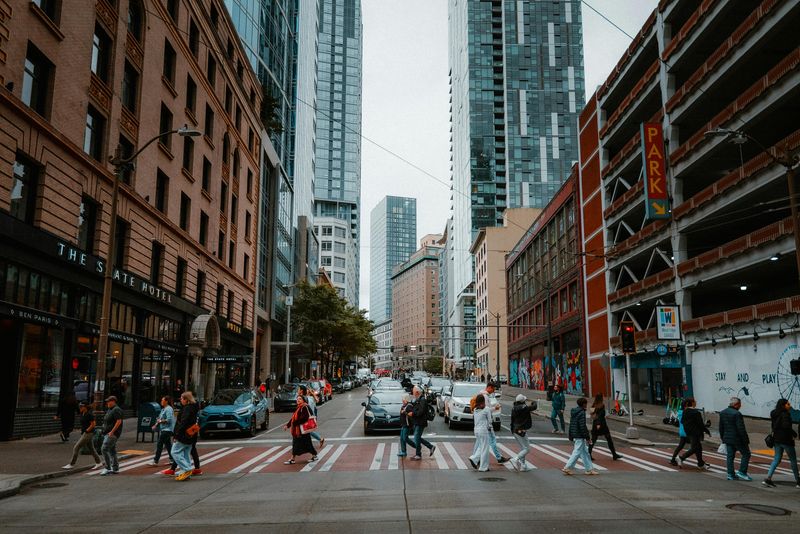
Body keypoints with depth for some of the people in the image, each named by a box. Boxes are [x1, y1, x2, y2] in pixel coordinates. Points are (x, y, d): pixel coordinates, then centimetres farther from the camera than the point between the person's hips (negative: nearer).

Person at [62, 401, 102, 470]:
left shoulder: (89, 414, -18)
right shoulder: (82, 413, 8)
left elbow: (93, 424, -18)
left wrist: (87, 430, -15)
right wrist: (82, 430, 13)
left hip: (88, 433, -10)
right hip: (84, 433, 10)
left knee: (76, 448, -7)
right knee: (91, 448, 14)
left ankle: (71, 464, 0)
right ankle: (98, 462, 22)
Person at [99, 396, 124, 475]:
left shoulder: (116, 410, -13)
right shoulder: (110, 410, 18)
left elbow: (119, 421, -22)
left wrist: (112, 432, -24)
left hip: (113, 434, -10)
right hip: (108, 434, 10)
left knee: (104, 449, -15)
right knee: (112, 451, 10)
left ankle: (108, 468, -11)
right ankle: (115, 469, 15)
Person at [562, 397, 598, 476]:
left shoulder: (573, 412, 11)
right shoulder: (581, 413, -17)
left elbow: (571, 425, 16)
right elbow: (583, 427, -21)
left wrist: (571, 437, 22)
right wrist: (588, 437, -15)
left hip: (575, 436, 10)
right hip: (580, 437, -10)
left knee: (585, 452, 15)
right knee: (577, 452, -4)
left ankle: (589, 469, 21)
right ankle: (567, 468, -3)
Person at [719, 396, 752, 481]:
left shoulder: (722, 413, 8)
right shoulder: (737, 414, -18)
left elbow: (721, 428, 14)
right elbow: (741, 429, -19)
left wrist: (723, 438, 21)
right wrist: (746, 441, -11)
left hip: (727, 439, 7)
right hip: (737, 439, -7)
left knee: (730, 456, 10)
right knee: (746, 454, 7)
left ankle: (731, 475, 10)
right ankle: (742, 472, 4)